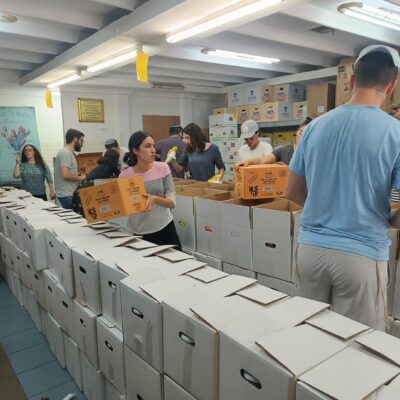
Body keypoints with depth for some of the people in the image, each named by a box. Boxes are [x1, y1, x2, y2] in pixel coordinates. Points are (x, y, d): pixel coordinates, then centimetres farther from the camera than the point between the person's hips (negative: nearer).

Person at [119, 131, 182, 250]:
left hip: (164, 228, 1)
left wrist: (155, 199, -23)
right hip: (139, 233, 0)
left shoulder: (162, 168, -6)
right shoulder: (124, 176, -7)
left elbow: (172, 202, -5)